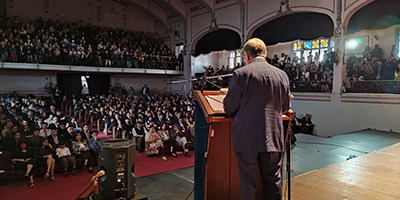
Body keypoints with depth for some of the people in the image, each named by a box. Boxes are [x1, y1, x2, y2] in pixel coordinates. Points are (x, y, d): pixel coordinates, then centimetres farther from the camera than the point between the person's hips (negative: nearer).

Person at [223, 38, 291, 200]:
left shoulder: (240, 74, -9)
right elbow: (285, 107, 12)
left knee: (247, 184, 9)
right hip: (273, 137, 4)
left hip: (246, 137, -3)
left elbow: (229, 108, -7)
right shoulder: (282, 75, 4)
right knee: (273, 182, 16)